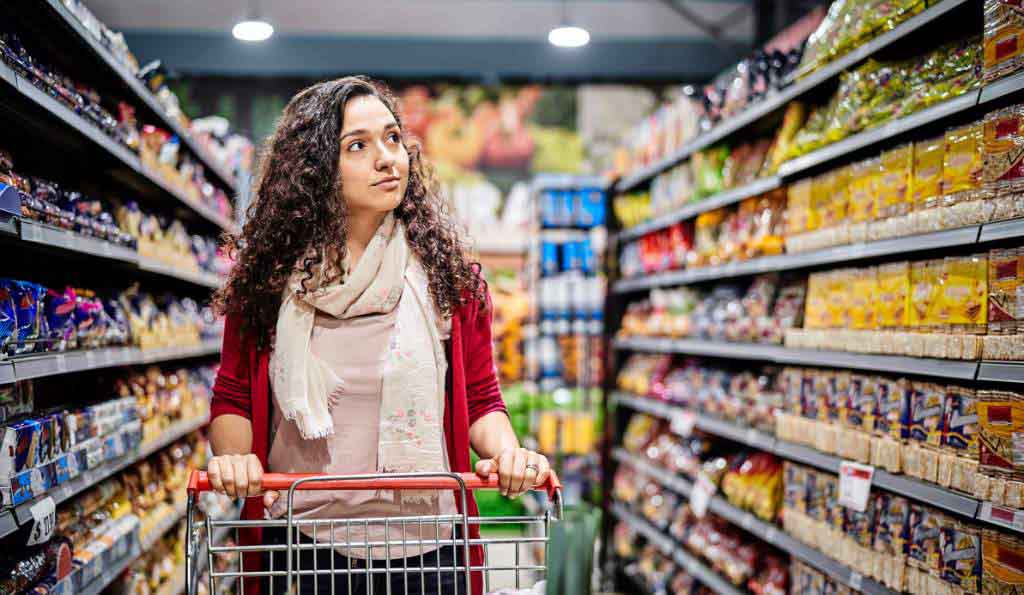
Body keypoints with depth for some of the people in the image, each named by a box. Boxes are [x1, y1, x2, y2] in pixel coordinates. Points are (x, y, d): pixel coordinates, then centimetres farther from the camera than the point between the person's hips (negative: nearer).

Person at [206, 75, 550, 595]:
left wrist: (507, 452, -16)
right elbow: (233, 398, 5)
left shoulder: (445, 272, -1)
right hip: (301, 545, 0)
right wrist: (231, 455, -14)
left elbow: (480, 398, 3)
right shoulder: (269, 276, -1)